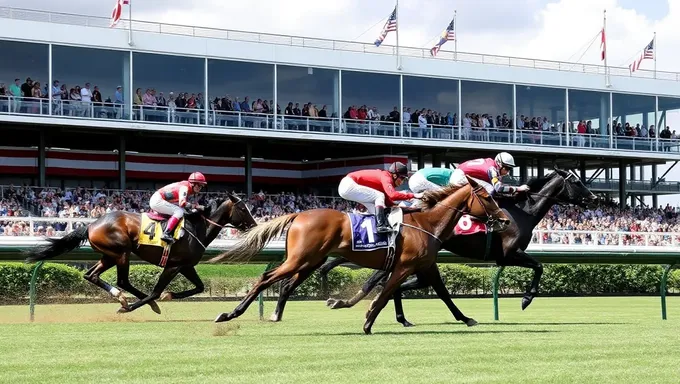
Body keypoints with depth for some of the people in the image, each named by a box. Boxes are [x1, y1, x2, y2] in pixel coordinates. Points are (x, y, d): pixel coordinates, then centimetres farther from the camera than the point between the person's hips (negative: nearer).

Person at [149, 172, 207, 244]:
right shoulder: (184, 187, -17)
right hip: (157, 201, -10)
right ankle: (166, 234, -28)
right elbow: (182, 203, -28)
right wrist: (195, 206, -18)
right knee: (179, 211, -18)